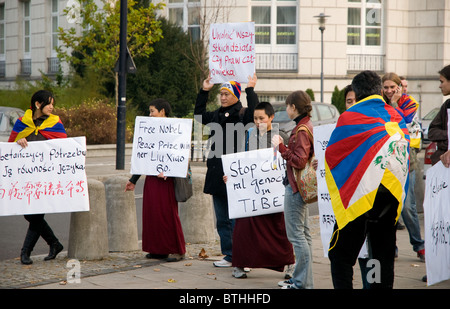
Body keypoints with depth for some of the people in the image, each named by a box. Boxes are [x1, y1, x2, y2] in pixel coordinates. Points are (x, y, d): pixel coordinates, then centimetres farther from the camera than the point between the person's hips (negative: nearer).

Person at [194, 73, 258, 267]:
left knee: (236, 219, -6)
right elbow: (199, 115, 29)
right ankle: (229, 255, 19)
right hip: (217, 175, 8)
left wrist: (250, 90, -21)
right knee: (222, 220, 11)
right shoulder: (216, 115, 15)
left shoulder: (242, 114, -5)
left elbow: (254, 113, -26)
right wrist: (204, 91, 25)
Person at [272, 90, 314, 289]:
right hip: (301, 186, 11)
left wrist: (281, 147, -18)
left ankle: (303, 282, -4)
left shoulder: (301, 131, -18)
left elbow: (299, 161, -23)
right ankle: (300, 278, 24)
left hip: (295, 187, -11)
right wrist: (283, 146, 11)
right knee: (303, 233, 15)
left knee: (296, 234, -7)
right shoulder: (307, 126, 12)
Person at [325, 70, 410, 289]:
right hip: (393, 194, 5)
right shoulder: (397, 118, 7)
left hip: (361, 195, -5)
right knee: (383, 256, 11)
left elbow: (331, 155, 2)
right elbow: (404, 156, 16)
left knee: (341, 256, 2)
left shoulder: (350, 117, -7)